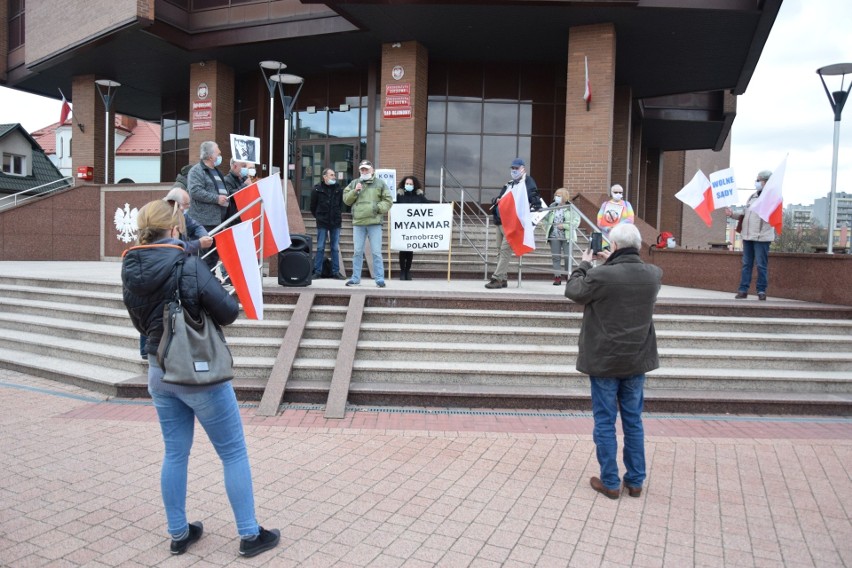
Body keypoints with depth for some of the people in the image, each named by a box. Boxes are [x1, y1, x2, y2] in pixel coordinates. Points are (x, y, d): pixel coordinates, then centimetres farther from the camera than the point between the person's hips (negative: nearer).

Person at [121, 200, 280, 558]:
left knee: (175, 453, 18)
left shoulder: (131, 271, 0)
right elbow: (228, 313, -16)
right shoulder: (188, 266, -20)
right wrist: (214, 299, 4)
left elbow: (141, 324, 12)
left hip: (159, 371, 6)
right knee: (233, 452, 6)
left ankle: (179, 533, 29)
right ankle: (250, 534, 15)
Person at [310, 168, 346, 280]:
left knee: (335, 248, 5)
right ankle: (317, 272, 7)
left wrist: (339, 215, 10)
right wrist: (318, 217, 10)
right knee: (320, 248, 2)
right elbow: (313, 206, 7)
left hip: (336, 222, 2)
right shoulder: (317, 189, -2)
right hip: (322, 223, -2)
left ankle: (336, 272, 10)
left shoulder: (338, 189, 4)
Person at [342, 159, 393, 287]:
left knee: (376, 252, -3)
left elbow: (388, 200, 4)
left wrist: (378, 207, -11)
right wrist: (355, 191, -6)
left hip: (374, 222, -2)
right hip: (358, 222, 3)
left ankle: (379, 279, 2)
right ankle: (355, 278, 15)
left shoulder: (380, 183, 8)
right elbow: (346, 199, 10)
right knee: (358, 252, 7)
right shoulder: (354, 183, 15)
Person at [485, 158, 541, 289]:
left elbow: (536, 203, -10)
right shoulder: (509, 184, 22)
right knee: (500, 250, 9)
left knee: (505, 250, -13)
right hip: (500, 221, 8)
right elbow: (496, 199, 27)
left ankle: (497, 278, -15)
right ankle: (503, 279, 14)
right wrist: (497, 200, 4)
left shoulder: (528, 183, -1)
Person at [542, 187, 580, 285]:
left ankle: (569, 276, 14)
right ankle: (557, 277, 10)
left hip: (567, 236, -4)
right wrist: (546, 229, 4)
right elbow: (546, 219, 18)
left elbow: (576, 221, -10)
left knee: (567, 257, 0)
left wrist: (564, 225, -15)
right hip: (554, 236, 4)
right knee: (555, 257, 4)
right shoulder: (552, 207, 9)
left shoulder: (570, 208, -3)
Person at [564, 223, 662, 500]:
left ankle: (610, 483, 15)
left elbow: (572, 290, -3)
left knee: (604, 422, 7)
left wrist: (585, 264, 10)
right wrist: (613, 263, 15)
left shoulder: (601, 276, -21)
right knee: (633, 421, 15)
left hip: (604, 361, -5)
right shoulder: (653, 274, -5)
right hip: (637, 361, 5)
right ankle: (635, 481, 24)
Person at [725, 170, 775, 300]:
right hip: (747, 236, 7)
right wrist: (732, 214, 8)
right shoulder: (752, 197, 18)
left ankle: (761, 291, 5)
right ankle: (743, 290, 11)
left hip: (762, 237, -7)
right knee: (746, 264, 8)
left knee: (761, 265, -2)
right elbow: (744, 214, 22)